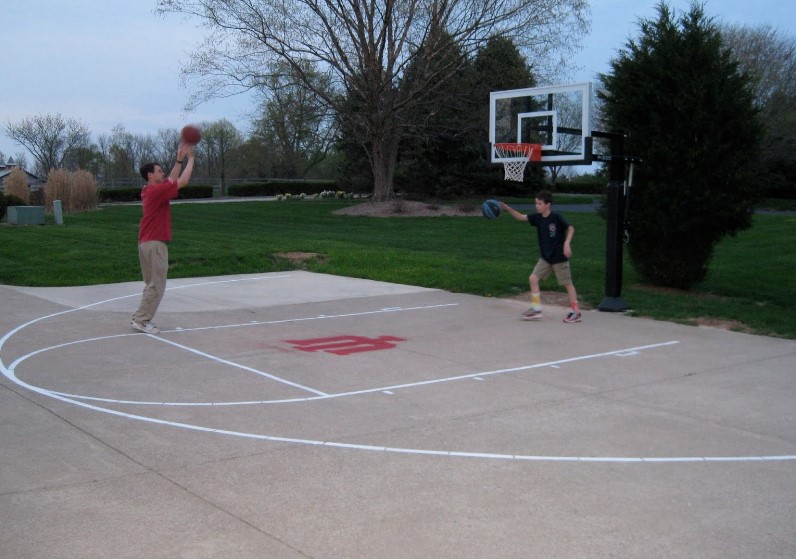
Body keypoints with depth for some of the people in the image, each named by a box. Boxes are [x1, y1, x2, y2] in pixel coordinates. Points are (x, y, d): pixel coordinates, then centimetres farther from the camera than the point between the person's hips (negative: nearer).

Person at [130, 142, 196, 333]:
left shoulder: (150, 190, 13)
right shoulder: (157, 191, -14)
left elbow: (172, 180, 25)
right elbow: (182, 181, -14)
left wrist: (179, 160, 19)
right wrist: (190, 159, -4)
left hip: (146, 243, 10)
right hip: (155, 244, -10)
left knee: (152, 285, 15)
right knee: (156, 286, -6)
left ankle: (141, 318, 16)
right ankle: (141, 320, -4)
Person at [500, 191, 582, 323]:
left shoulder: (556, 217, -16)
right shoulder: (537, 217, 0)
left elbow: (570, 228, -10)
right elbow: (521, 217, -2)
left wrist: (567, 243, -22)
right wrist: (507, 208, -14)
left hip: (559, 257, -6)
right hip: (545, 257, 6)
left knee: (567, 283, 3)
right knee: (533, 278, -2)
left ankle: (575, 312, 12)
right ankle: (536, 309, 5)